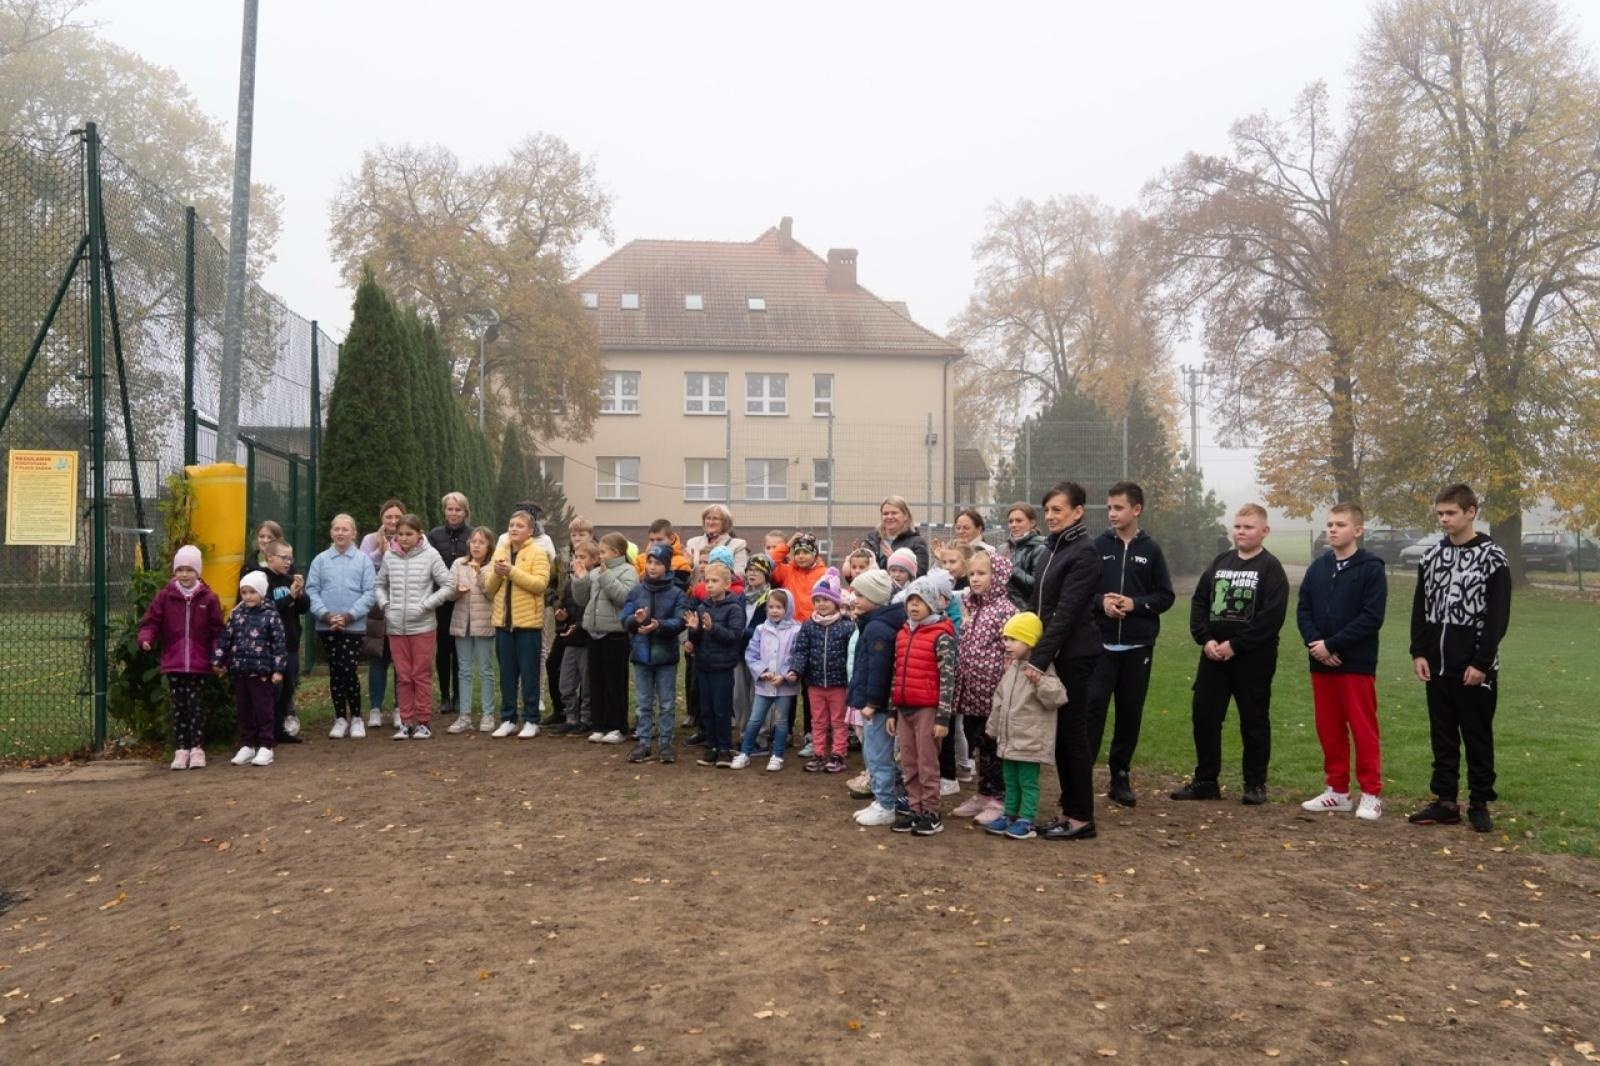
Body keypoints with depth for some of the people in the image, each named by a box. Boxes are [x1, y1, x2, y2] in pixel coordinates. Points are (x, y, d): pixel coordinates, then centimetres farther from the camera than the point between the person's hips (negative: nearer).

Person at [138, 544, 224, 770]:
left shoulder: (208, 598, -1)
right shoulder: (164, 596, 1)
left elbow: (217, 631, 0)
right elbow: (151, 622, 0)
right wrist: (146, 638, -21)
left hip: (199, 664, -1)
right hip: (173, 664, 1)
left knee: (195, 706, 3)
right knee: (178, 707, 6)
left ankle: (197, 749, 10)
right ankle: (180, 750, 12)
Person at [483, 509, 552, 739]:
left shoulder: (538, 553, -3)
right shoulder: (499, 552, 12)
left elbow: (540, 584, -16)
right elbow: (489, 589, 10)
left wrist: (512, 571, -19)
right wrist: (496, 573, -10)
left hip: (528, 621, -5)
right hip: (503, 621, 5)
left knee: (529, 673, 2)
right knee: (507, 673, 10)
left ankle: (531, 721, 9)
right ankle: (508, 719, 18)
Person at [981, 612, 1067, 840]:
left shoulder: (1041, 668, -14)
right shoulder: (1011, 668, 11)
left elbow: (1057, 697, -24)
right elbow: (999, 700, 19)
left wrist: (1039, 681, -38)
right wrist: (993, 728, 24)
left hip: (1030, 741, -8)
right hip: (1009, 740, 8)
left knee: (1028, 782, 0)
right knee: (1010, 780, 16)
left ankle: (1026, 821, 7)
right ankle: (1009, 815, 26)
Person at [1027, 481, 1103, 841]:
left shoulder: (1083, 552, -14)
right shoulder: (1054, 548, 13)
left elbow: (1067, 612, -20)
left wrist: (1039, 659, -24)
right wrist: (1035, 653, 10)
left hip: (1074, 654, -8)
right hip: (1054, 651, 8)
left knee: (1073, 732, -2)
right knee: (1058, 733, 11)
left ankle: (1082, 818, 7)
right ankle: (1069, 811, 20)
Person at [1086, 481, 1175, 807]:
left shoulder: (1151, 550, 3)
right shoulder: (1098, 546, 2)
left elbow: (1166, 596, 3)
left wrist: (1136, 604, -13)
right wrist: (1101, 601, -14)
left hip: (1138, 645, 1)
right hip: (1101, 643, -1)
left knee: (1130, 712, 8)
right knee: (1092, 706, -7)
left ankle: (1121, 777, 20)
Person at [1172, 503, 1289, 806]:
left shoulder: (1270, 568, -5)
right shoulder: (1220, 562, 11)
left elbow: (1272, 616, -15)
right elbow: (1199, 602, 8)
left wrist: (1235, 645, -17)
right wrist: (1205, 639, -7)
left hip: (1253, 658, -5)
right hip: (1213, 655, 5)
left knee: (1254, 721, 5)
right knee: (1204, 716, 6)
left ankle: (1255, 783, 17)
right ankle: (1205, 781, 16)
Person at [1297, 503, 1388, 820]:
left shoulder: (1372, 568, -7)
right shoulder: (1318, 567, 9)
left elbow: (1371, 618, -14)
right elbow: (1303, 609, 7)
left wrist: (1331, 644, -17)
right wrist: (1314, 644, -10)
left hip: (1357, 664, -5)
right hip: (1321, 664, 5)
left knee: (1363, 730, 0)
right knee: (1329, 729, 11)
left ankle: (1371, 794, 9)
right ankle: (1337, 790, 22)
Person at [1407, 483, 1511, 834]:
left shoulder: (1492, 557, -6)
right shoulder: (1431, 556, 8)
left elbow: (1498, 615, -10)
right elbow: (1420, 609, 10)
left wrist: (1481, 662, -14)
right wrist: (1419, 653, 1)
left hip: (1475, 667, -5)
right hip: (1437, 666, 5)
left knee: (1477, 736, 5)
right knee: (1442, 735, 9)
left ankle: (1479, 803, 15)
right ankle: (1445, 801, 17)